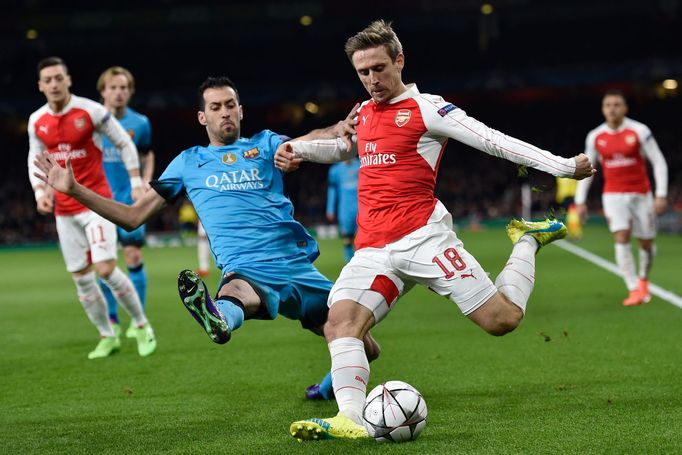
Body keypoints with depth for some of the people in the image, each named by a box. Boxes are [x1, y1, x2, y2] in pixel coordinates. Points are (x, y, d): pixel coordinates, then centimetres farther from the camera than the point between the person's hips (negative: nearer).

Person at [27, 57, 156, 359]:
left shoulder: (91, 111, -10)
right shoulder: (36, 122, 3)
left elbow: (125, 144, -1)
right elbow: (35, 160, 14)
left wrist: (136, 182, -6)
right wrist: (40, 191, -3)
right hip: (64, 209, 5)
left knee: (106, 269, -16)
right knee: (81, 278, 5)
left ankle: (141, 326, 3)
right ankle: (107, 336, 20)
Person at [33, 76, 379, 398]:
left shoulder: (265, 144, 16)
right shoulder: (189, 162, 19)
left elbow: (308, 143, -6)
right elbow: (133, 216, 20)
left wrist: (341, 128, -29)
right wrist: (74, 189, 12)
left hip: (297, 265, 2)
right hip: (245, 271, -2)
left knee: (364, 350, 0)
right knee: (234, 293, -42)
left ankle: (333, 384, 32)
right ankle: (219, 319, -78)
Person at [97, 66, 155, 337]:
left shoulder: (139, 123, 2)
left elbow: (147, 156, 15)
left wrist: (145, 182, 0)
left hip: (130, 201, 0)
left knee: (134, 257, -6)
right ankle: (111, 320, 13)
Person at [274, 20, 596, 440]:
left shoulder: (426, 108, 0)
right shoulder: (364, 114, 20)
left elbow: (492, 141, -5)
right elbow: (342, 148, 44)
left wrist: (563, 165, -12)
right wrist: (299, 151, 25)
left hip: (421, 234, -5)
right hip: (373, 247, 5)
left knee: (502, 319, -8)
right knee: (340, 322, -21)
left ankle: (527, 242, 20)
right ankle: (350, 419, -31)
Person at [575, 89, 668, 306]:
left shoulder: (639, 131, -8)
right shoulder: (595, 137, 0)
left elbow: (659, 162, -5)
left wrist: (661, 195, -13)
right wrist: (580, 201, 5)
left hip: (641, 194, -1)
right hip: (613, 196, 1)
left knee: (646, 242, 7)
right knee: (621, 239, -17)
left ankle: (643, 280, 36)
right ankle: (634, 290, -16)